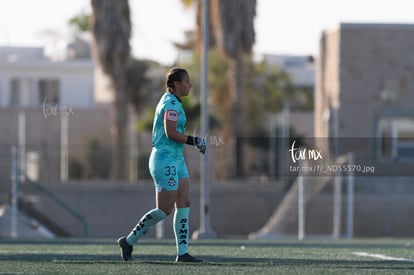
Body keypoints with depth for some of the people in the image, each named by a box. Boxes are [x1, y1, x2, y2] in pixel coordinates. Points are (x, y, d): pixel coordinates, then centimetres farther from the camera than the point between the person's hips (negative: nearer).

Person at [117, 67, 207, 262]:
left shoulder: (170, 101, 16)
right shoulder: (172, 103, -14)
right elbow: (171, 133, -24)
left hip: (176, 160, 10)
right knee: (164, 210, -7)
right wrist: (193, 141, -16)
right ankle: (128, 242, 4)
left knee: (184, 204, 3)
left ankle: (182, 252, 2)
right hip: (165, 160, -10)